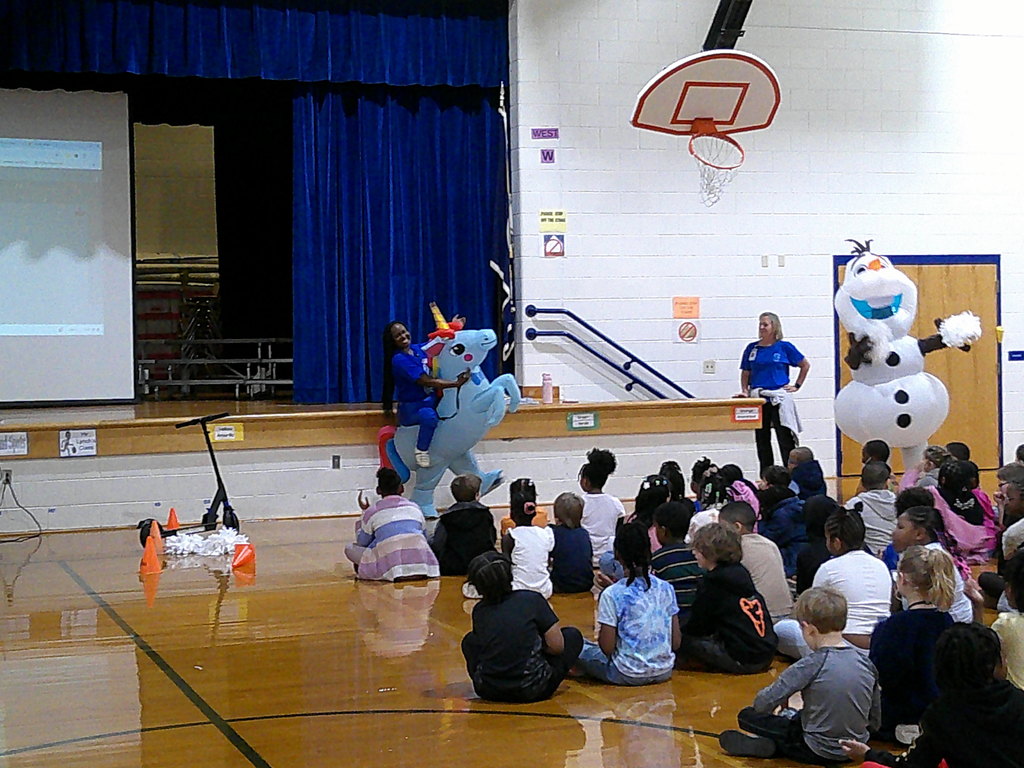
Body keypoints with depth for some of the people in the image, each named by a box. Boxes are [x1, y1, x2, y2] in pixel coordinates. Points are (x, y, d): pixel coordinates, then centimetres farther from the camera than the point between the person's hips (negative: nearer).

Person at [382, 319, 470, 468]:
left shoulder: (418, 349, 5)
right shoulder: (399, 359, -19)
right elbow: (427, 382, -25)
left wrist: (453, 328, 17)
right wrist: (456, 383, -29)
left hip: (430, 401, 9)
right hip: (412, 408, -9)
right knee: (429, 416, -39)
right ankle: (421, 451, -15)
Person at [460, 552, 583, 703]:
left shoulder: (479, 611, 1)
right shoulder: (531, 600, -8)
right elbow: (557, 646, -8)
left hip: (488, 692, 3)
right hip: (531, 692, -3)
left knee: (470, 641, 32)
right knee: (573, 635, 19)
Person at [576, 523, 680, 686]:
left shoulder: (612, 595, -15)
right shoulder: (665, 589, -3)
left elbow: (607, 647, -14)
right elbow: (676, 643, 0)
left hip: (628, 675, -4)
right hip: (664, 672, 4)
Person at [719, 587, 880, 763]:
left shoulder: (811, 665, -19)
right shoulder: (865, 662, -4)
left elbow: (763, 704, -16)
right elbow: (875, 721, 5)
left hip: (820, 752, -5)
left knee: (747, 716, 6)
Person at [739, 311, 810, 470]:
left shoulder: (785, 347, 0)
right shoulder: (752, 348, 8)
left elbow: (805, 365, 10)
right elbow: (745, 373, 15)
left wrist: (797, 386, 5)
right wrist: (745, 391, 1)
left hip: (779, 400, -3)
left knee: (786, 441, -5)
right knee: (762, 442, 9)